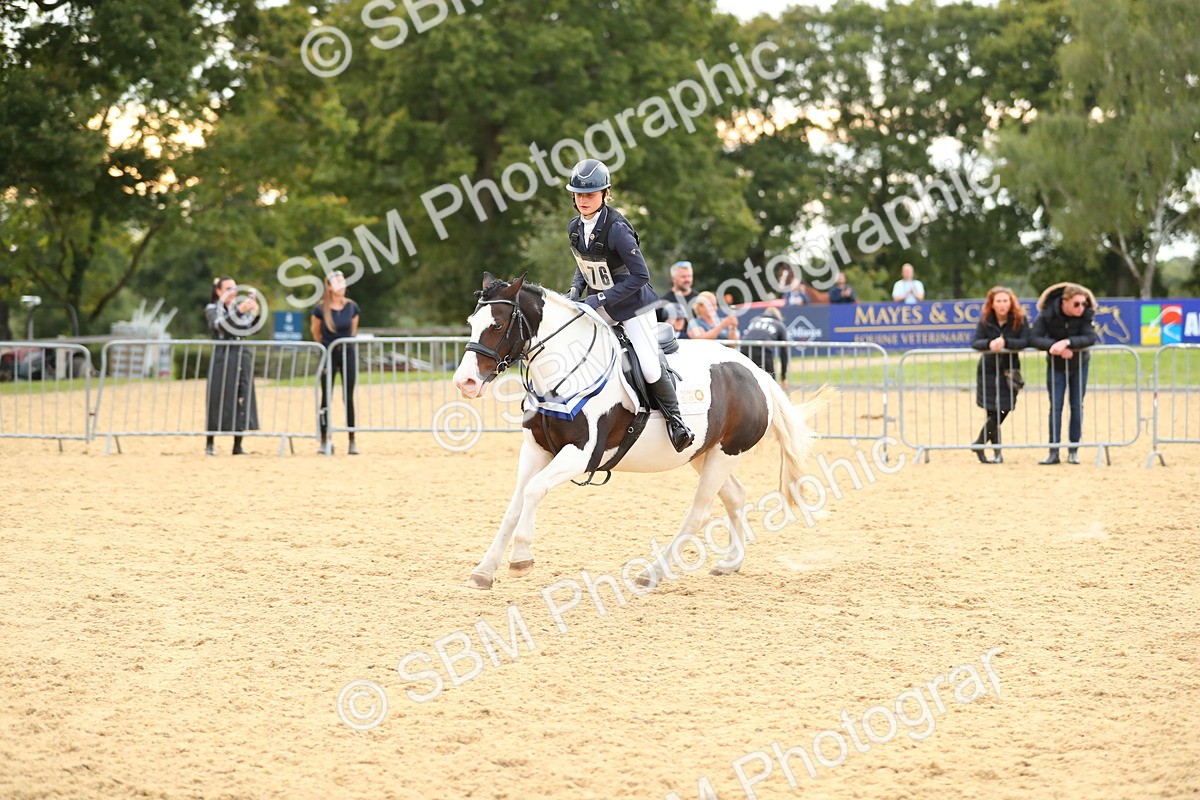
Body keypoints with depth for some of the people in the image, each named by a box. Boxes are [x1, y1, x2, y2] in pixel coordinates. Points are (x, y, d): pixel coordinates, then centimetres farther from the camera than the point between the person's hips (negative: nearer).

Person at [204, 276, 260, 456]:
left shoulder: (239, 307, 15)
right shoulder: (212, 309, 2)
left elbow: (249, 328, 4)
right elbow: (221, 325, -19)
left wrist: (254, 314, -14)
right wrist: (239, 311, -30)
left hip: (242, 355, 4)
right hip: (222, 358, -4)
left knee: (241, 400, 0)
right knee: (217, 401, -3)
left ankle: (238, 445, 4)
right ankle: (209, 444, 5)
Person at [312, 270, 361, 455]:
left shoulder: (352, 307, -3)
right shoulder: (321, 309, -9)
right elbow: (316, 334, 5)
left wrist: (346, 343, 12)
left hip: (348, 352, 1)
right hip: (328, 354, -1)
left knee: (349, 397, 1)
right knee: (326, 398, 3)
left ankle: (352, 441, 4)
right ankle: (324, 440, 9)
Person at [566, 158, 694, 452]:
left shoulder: (616, 229, -26)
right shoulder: (575, 228, -3)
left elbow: (640, 276, -25)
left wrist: (601, 299, -26)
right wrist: (576, 290, -5)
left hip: (632, 305, -7)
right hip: (598, 303, 7)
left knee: (650, 367, -9)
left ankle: (675, 420, 11)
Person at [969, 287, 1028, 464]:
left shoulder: (1019, 320, -6)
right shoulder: (985, 320, -5)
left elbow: (1024, 342, -17)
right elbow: (974, 342, -13)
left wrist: (1005, 342, -31)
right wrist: (989, 343, -32)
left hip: (1009, 370, 1)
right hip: (988, 369, -1)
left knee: (1001, 412, 1)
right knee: (994, 412, -5)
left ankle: (979, 445, 18)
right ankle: (997, 451, 8)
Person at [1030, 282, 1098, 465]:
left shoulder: (1086, 314, -20)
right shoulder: (1047, 314, -22)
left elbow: (1091, 338, -30)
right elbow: (1034, 338, -26)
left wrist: (1067, 342, -42)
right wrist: (1054, 346, -40)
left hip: (1079, 364, 1)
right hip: (1056, 365, -1)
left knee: (1077, 407, 3)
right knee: (1055, 407, -3)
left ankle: (1073, 451, 10)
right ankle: (1054, 452, -3)